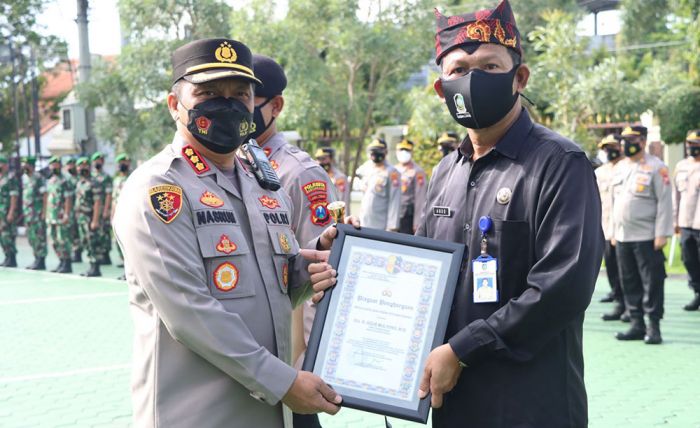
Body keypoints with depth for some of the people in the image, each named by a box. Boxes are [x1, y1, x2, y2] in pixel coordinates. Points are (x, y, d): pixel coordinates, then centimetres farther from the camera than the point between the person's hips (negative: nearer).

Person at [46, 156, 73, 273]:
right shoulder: (49, 181, 16)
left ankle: (67, 264, -3)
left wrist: (66, 215, -19)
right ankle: (62, 263, 18)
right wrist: (47, 214, 17)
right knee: (54, 241, 10)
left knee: (62, 240, -8)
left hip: (62, 216, -8)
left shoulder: (64, 181, -10)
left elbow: (68, 199, -14)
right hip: (51, 216, 8)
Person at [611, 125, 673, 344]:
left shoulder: (656, 167, -6)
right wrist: (614, 233, 15)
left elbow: (664, 202, -9)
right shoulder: (620, 168, 14)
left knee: (652, 282, -3)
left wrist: (662, 234, -14)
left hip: (647, 238, -6)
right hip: (622, 237, 6)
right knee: (629, 283, 8)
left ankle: (653, 327, 3)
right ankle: (637, 324, 16)